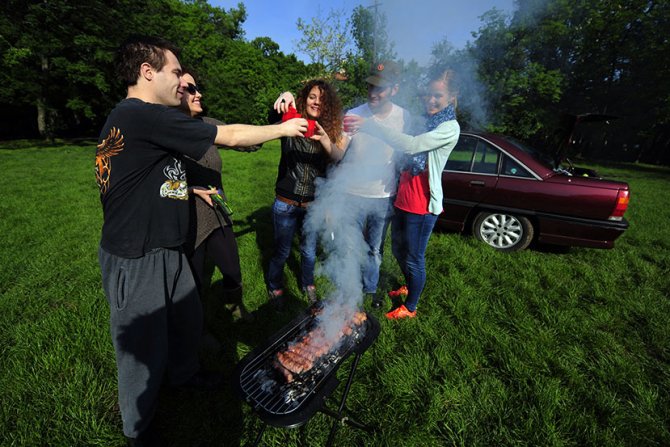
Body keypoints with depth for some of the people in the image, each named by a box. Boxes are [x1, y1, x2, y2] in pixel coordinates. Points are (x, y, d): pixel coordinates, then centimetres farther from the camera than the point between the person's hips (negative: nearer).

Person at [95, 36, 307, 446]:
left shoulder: (127, 117, 12)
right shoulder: (147, 116, -21)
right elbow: (231, 135, -18)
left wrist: (187, 186, 16)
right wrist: (283, 129, -4)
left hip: (166, 249, 10)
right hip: (136, 260, -10)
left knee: (188, 320, 24)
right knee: (145, 349, 10)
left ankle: (184, 373, 52)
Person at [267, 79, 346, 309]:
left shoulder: (330, 129, 1)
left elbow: (339, 157, -16)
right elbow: (273, 118, -26)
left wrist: (324, 138, -35)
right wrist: (284, 99, -46)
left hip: (314, 204, 2)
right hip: (286, 202, -2)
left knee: (309, 250, 19)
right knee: (281, 251, 11)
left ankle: (308, 284, 45)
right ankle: (275, 289, 38)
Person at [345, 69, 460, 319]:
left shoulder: (449, 127, -12)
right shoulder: (423, 121, 15)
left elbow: (411, 145, -29)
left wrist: (369, 126, -34)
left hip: (422, 205, -8)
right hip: (403, 199, 8)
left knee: (414, 259, 6)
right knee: (398, 250, 21)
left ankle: (410, 308, 28)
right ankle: (409, 287, 48)